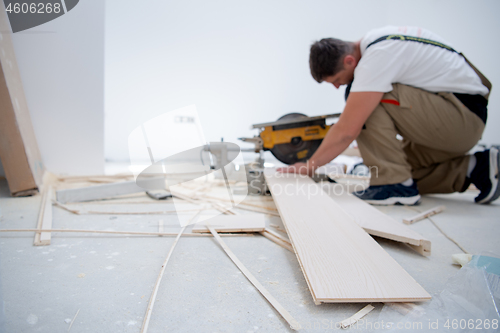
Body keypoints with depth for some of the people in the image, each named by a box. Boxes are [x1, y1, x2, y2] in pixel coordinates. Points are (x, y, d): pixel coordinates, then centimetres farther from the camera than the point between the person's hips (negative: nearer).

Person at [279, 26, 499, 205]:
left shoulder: (377, 57, -24)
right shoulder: (374, 42, 6)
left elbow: (347, 130, -26)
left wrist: (309, 166, -15)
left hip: (464, 116, -9)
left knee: (371, 99, -22)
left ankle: (395, 184, -16)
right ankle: (474, 168, 9)